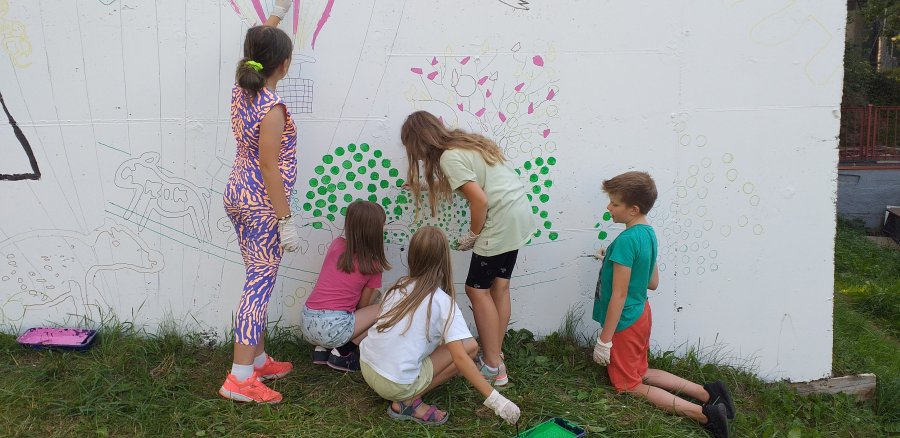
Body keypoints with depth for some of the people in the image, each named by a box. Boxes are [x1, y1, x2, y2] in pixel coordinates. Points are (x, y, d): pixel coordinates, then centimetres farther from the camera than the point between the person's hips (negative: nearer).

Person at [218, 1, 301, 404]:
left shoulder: (242, 90, 4)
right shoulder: (273, 108, -21)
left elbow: (257, 47, 25)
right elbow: (269, 168, -22)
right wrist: (286, 220, -18)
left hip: (238, 197, 9)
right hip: (262, 205, -9)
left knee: (258, 280, 17)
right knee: (260, 285, -4)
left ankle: (258, 360, 28)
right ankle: (240, 378, 0)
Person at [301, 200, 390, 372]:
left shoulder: (336, 245, 8)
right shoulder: (373, 265, -2)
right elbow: (362, 306, 4)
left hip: (307, 325, 6)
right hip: (333, 328, -6)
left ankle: (321, 348, 13)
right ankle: (343, 353, -1)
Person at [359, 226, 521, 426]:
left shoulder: (399, 286, 6)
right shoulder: (443, 302, -10)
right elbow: (460, 358, -18)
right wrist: (495, 399, -17)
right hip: (396, 385, -6)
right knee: (470, 346, 2)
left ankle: (407, 396, 7)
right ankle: (409, 402, -3)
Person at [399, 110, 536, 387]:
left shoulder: (449, 158, -15)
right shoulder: (464, 142, 12)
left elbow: (480, 200, -20)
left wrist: (472, 235, -6)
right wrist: (428, 185, 27)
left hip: (501, 221, -9)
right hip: (519, 214, 9)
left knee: (477, 290, 1)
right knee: (499, 287, 14)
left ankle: (493, 367, 6)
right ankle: (494, 355, 22)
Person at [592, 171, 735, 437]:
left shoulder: (626, 240, -27)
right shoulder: (648, 233, 2)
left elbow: (619, 295, -25)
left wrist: (604, 339, -19)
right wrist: (613, 261, 12)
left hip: (624, 323, -9)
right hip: (640, 315, 9)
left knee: (630, 387, 8)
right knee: (640, 373, 26)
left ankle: (702, 413, -4)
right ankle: (708, 393, 17)